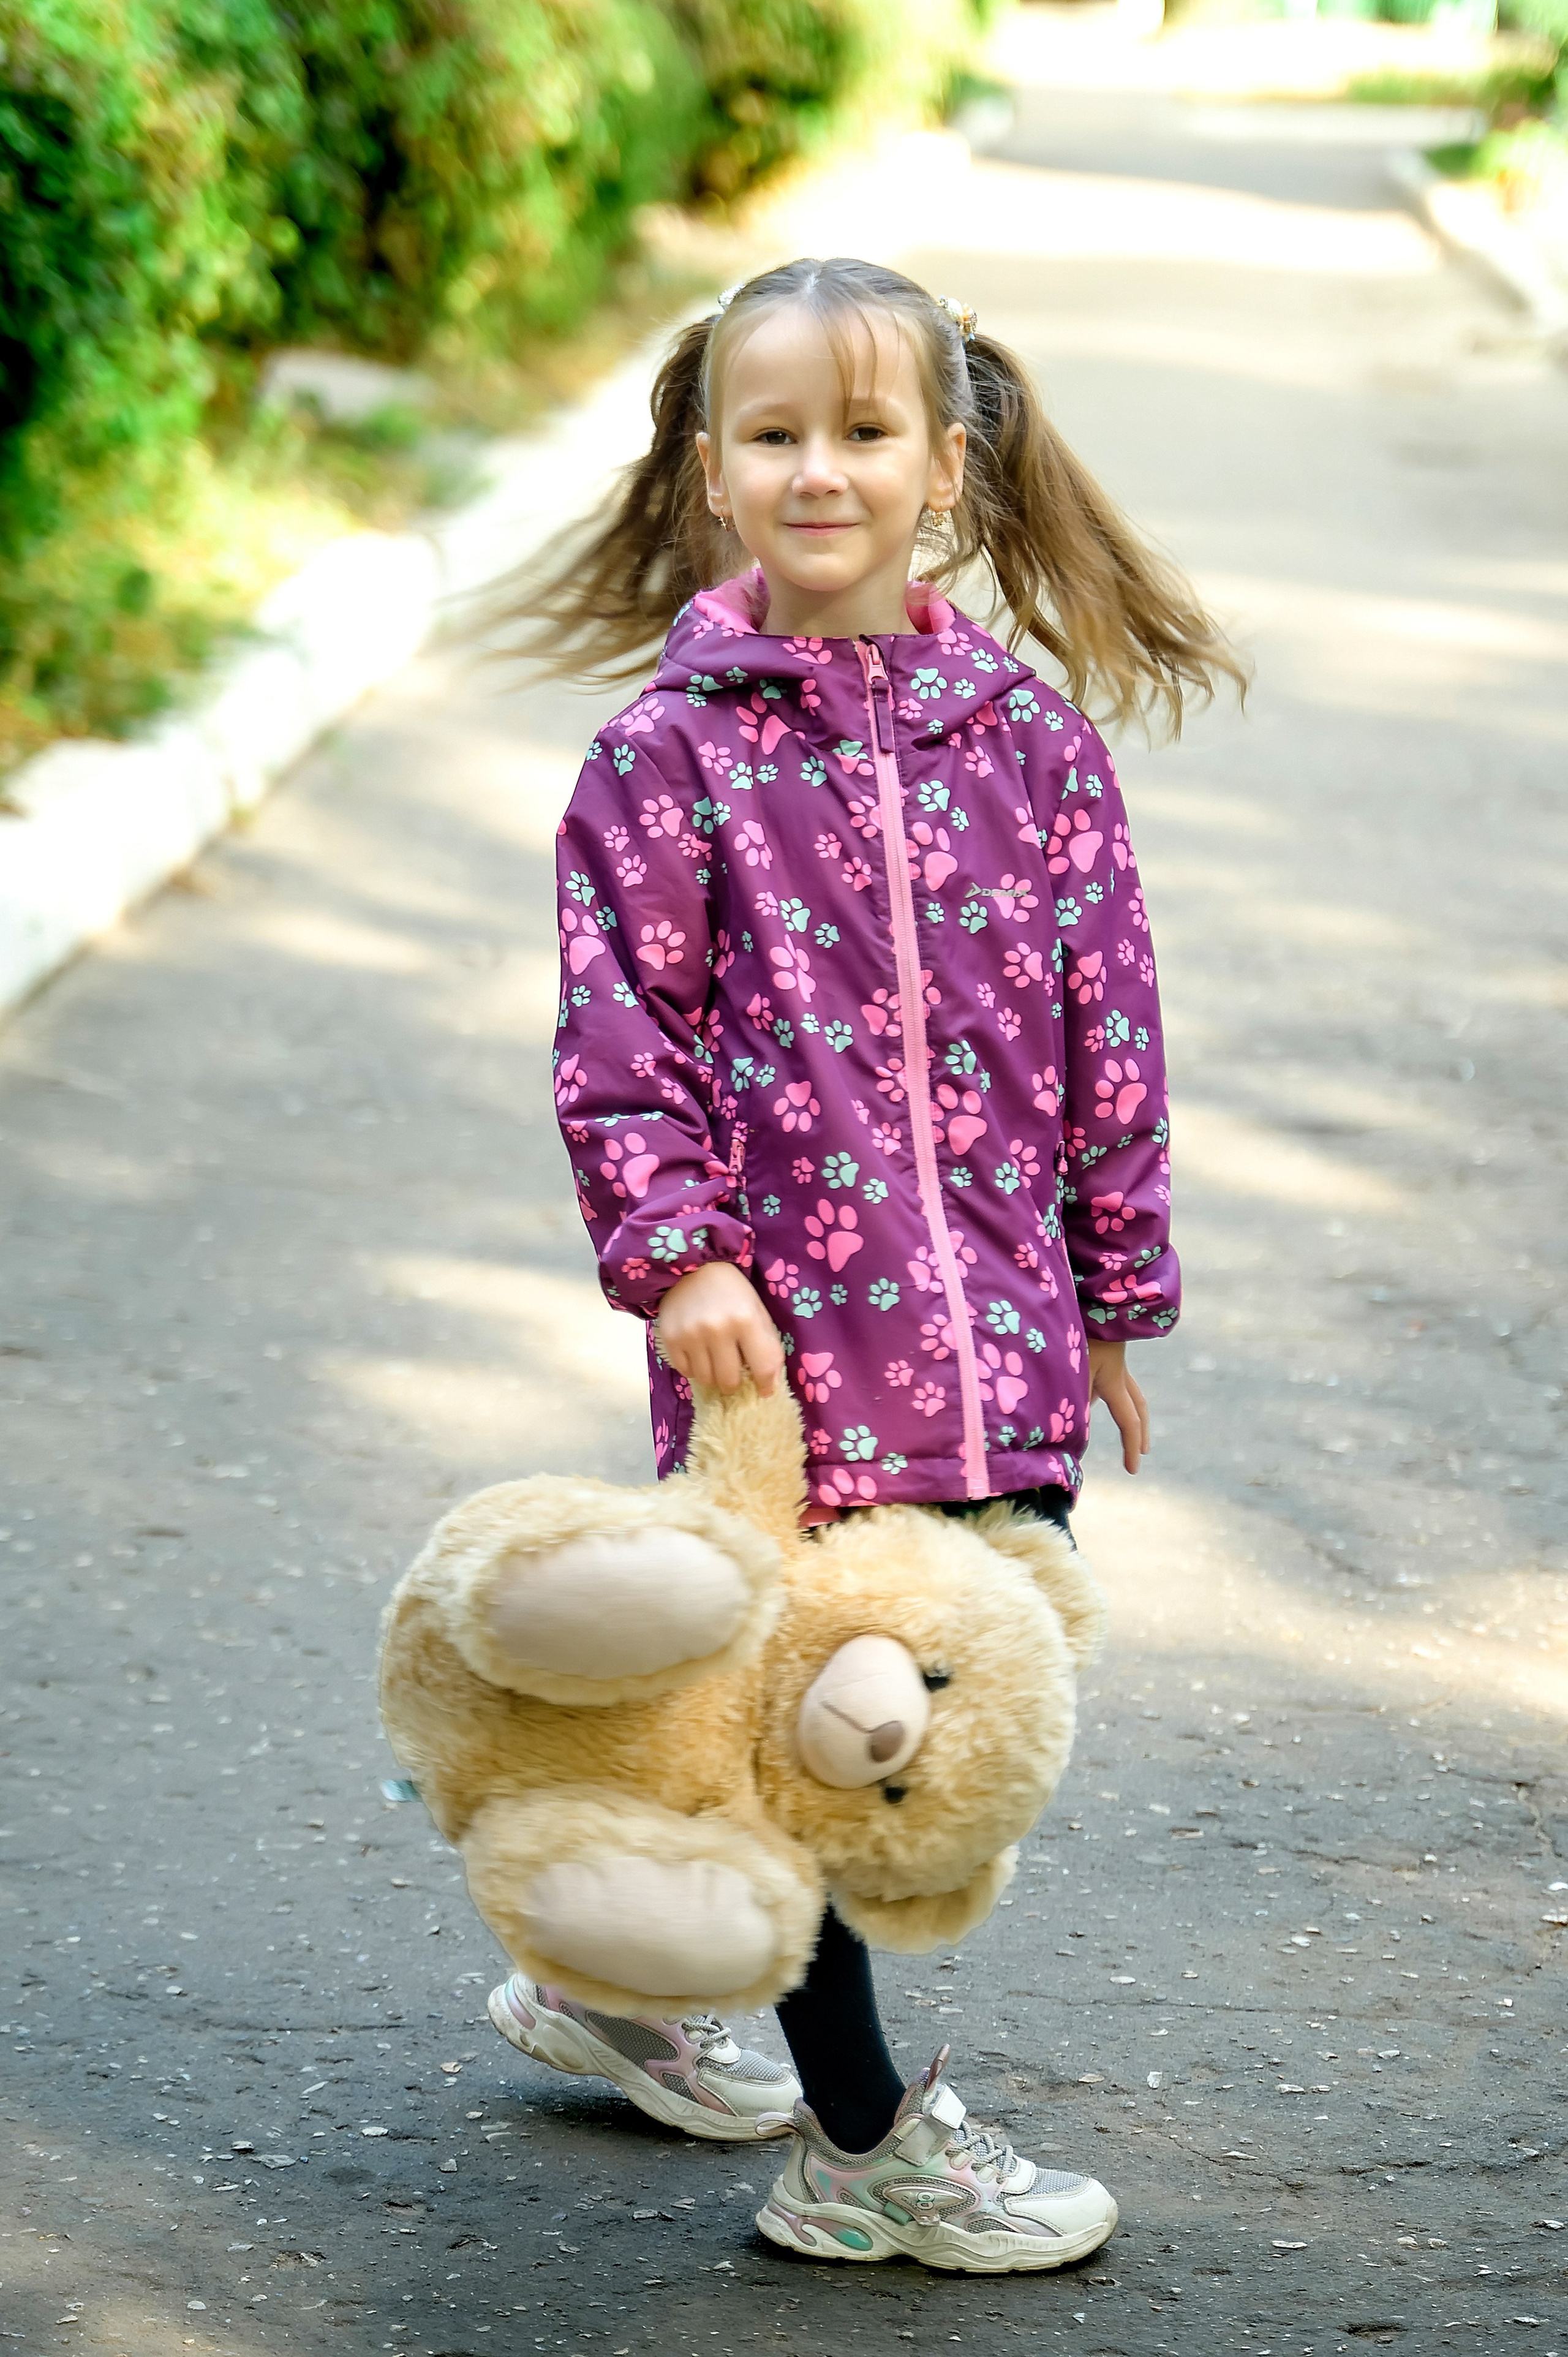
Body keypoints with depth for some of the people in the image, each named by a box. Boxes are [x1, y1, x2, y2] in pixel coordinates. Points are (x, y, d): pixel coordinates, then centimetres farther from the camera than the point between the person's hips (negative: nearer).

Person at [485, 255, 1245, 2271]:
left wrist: (1116, 1290, 11)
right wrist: (677, 1253, -15)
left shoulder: (1030, 736, 5)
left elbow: (1104, 1025, 9)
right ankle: (861, 2148, 19)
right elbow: (618, 1038, -4)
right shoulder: (668, 751, -4)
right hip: (781, 1334, -4)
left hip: (998, 1337, 4)